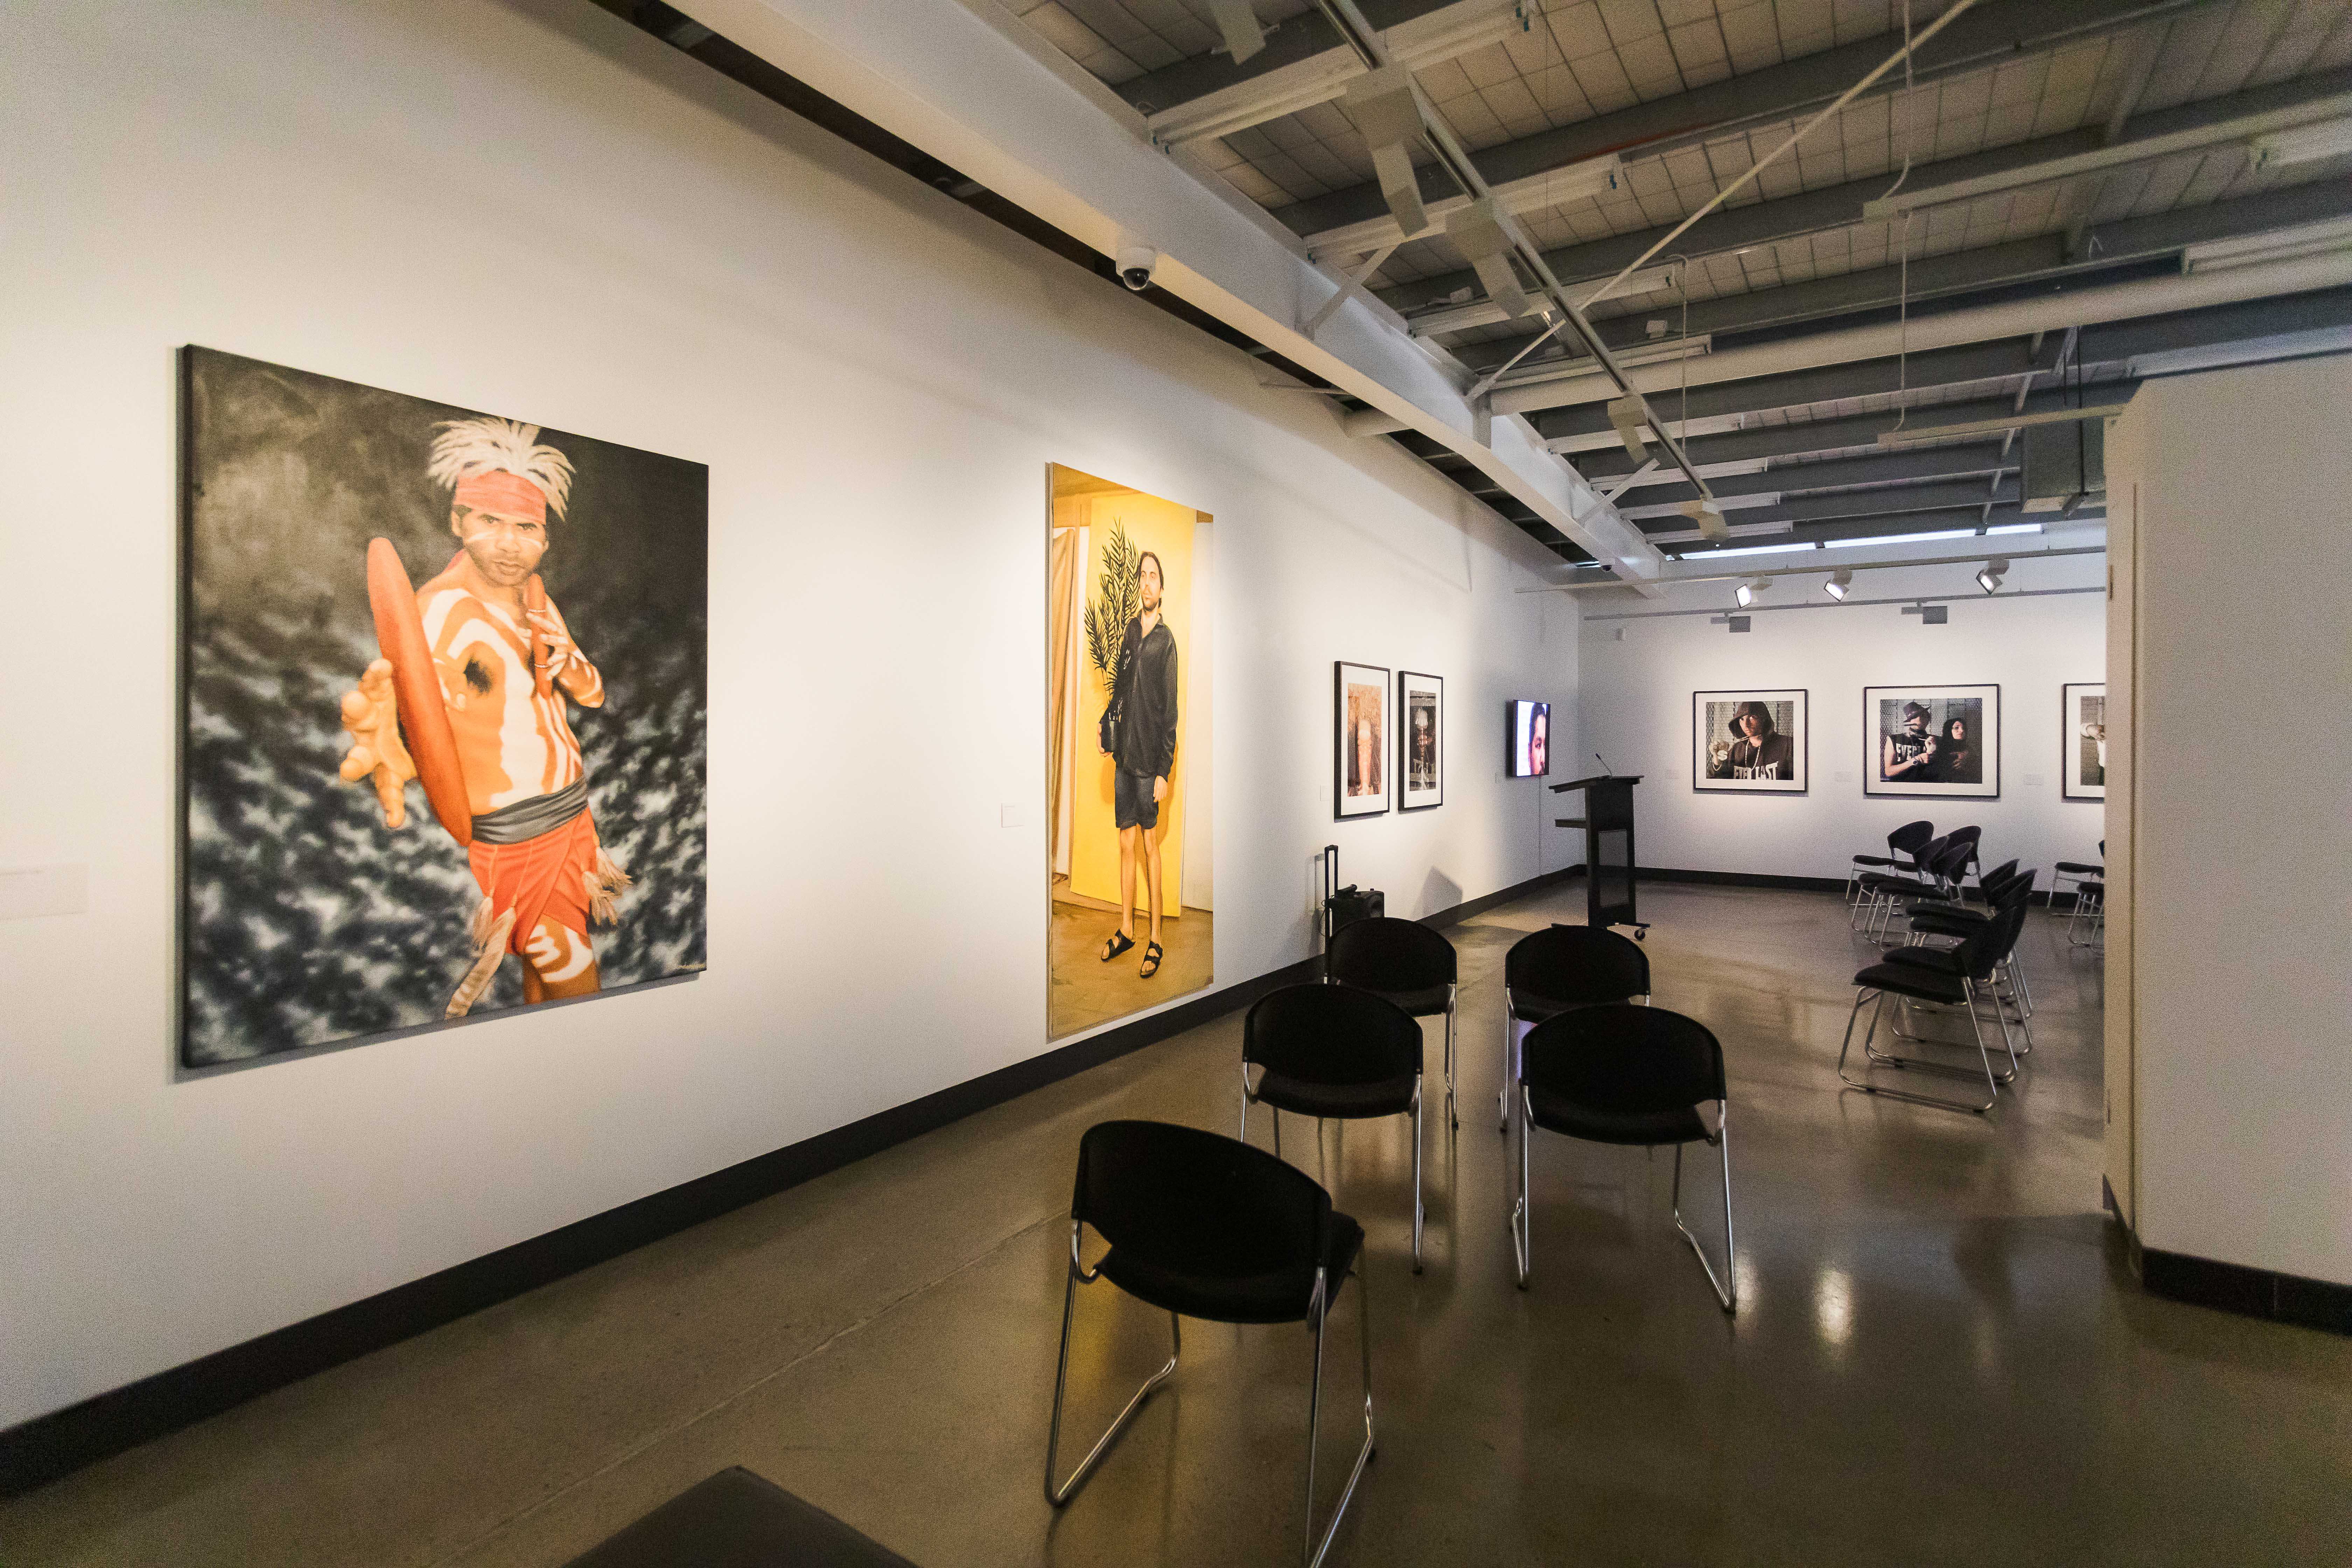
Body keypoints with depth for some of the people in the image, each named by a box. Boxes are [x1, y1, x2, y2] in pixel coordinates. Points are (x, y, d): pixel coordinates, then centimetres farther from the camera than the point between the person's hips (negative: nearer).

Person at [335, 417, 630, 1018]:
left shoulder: (536, 601, 6)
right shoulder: (443, 610, -18)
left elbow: (594, 694, 9)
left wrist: (569, 664, -11)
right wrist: (382, 745, -46)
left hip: (570, 814, 7)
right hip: (512, 838, -7)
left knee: (544, 961, 20)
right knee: (576, 982, -1)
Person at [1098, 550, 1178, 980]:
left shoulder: (1166, 640, -8)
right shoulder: (1130, 631, 10)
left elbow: (1170, 711, -10)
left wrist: (1165, 770, -14)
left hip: (1149, 760, -5)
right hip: (1123, 755, 6)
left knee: (1150, 844, 1)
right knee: (1126, 842, 11)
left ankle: (1156, 940, 10)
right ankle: (1126, 929, 23)